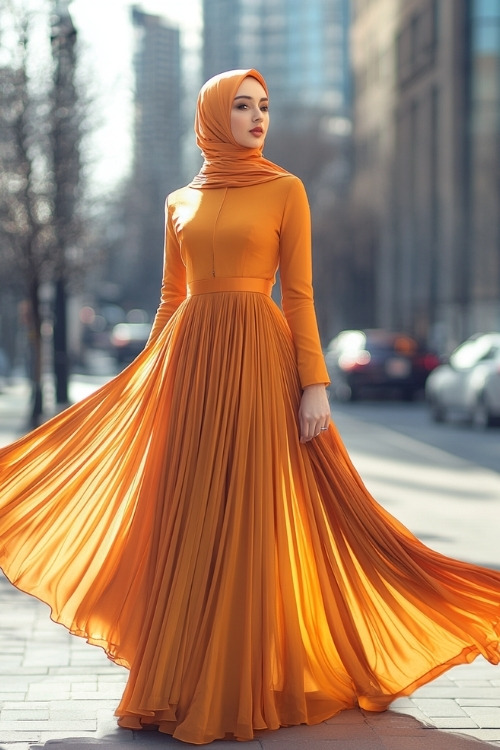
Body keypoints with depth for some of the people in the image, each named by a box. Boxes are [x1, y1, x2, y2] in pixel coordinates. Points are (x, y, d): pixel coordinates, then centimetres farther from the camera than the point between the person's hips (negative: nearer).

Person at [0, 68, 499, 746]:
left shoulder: (285, 191, 3)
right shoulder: (181, 202, 13)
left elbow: (299, 294, -1)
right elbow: (171, 299, 16)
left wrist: (314, 383, -8)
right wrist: (147, 381, 13)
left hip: (259, 359, -3)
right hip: (190, 361, 3)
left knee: (252, 515, -2)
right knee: (187, 518, 4)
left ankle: (249, 681, 9)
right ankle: (187, 678, 15)